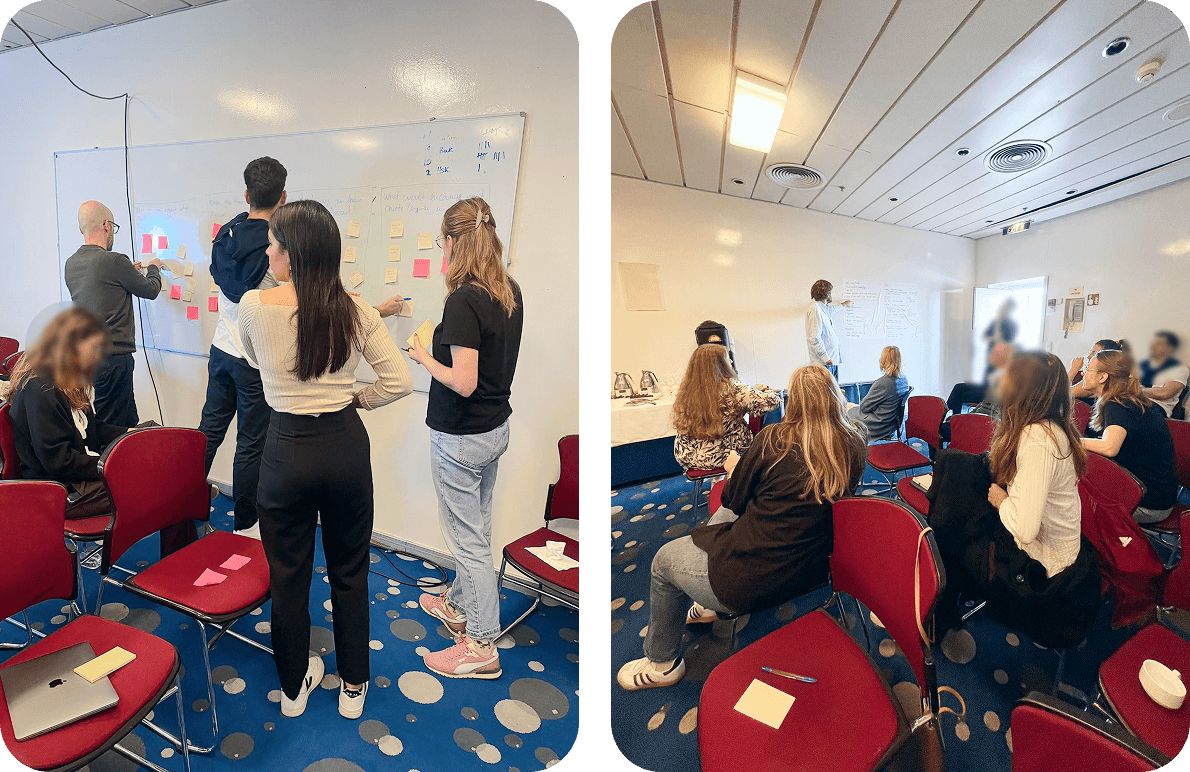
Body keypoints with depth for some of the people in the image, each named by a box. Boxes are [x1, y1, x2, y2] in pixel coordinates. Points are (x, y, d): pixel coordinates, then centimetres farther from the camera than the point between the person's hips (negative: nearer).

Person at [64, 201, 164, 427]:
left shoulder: (70, 264, 10)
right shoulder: (114, 261, -15)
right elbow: (150, 290, -2)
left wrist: (128, 272, 28)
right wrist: (154, 268, 19)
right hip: (113, 357, -8)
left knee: (129, 421, 16)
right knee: (112, 428, 1)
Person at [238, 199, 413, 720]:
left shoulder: (254, 306, -10)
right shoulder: (356, 311, -8)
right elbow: (400, 382, -8)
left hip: (287, 450, -1)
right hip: (346, 446, 1)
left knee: (288, 574, 19)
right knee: (349, 571, 18)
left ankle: (294, 686, 41)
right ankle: (353, 687, 36)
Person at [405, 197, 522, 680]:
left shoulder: (463, 301, -23)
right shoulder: (510, 292, 2)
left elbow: (463, 383, -25)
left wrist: (424, 357, -9)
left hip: (460, 437, -8)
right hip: (497, 427, 8)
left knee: (467, 536, 7)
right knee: (476, 528, 23)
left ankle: (482, 646, 23)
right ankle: (459, 605, 45)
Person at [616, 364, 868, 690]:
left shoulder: (774, 440, -21)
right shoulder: (854, 445, -8)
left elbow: (735, 499, -6)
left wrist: (733, 467, 15)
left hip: (754, 582, -7)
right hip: (812, 568, 8)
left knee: (664, 558, 16)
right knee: (722, 515, 27)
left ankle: (661, 663, 36)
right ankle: (708, 605, 43)